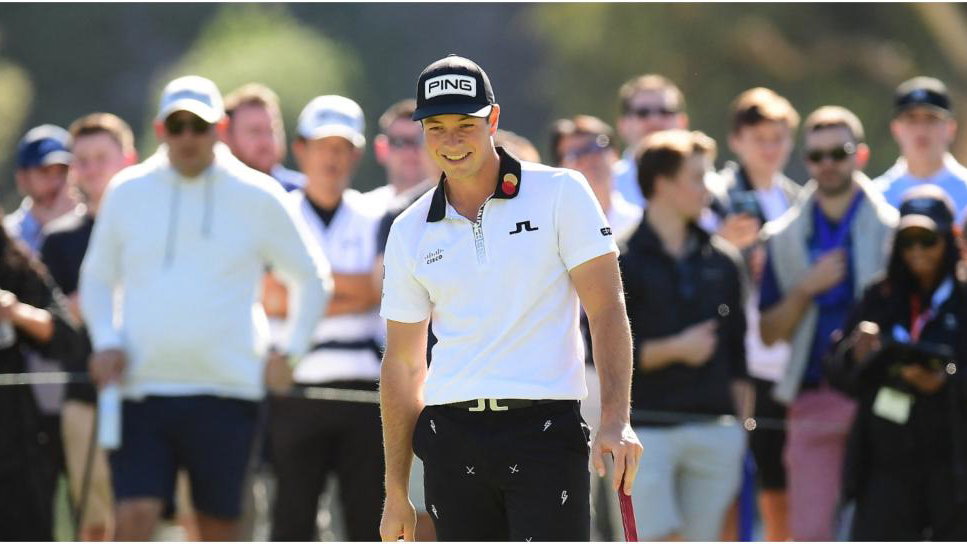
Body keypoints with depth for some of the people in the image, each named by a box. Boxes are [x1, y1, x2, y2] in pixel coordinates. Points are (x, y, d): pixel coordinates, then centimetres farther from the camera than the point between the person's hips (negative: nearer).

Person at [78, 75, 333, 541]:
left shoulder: (257, 197, 2)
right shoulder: (127, 192, 7)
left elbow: (312, 278, 13)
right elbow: (97, 278, 19)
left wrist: (291, 353, 6)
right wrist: (105, 341, 3)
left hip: (226, 388, -1)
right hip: (141, 388, 1)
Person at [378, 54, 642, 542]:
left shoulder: (561, 193, 1)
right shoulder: (410, 232, 11)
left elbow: (606, 310, -3)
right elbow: (403, 365, 15)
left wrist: (615, 420, -16)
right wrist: (396, 492, 12)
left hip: (545, 431, -4)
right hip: (452, 441, 4)